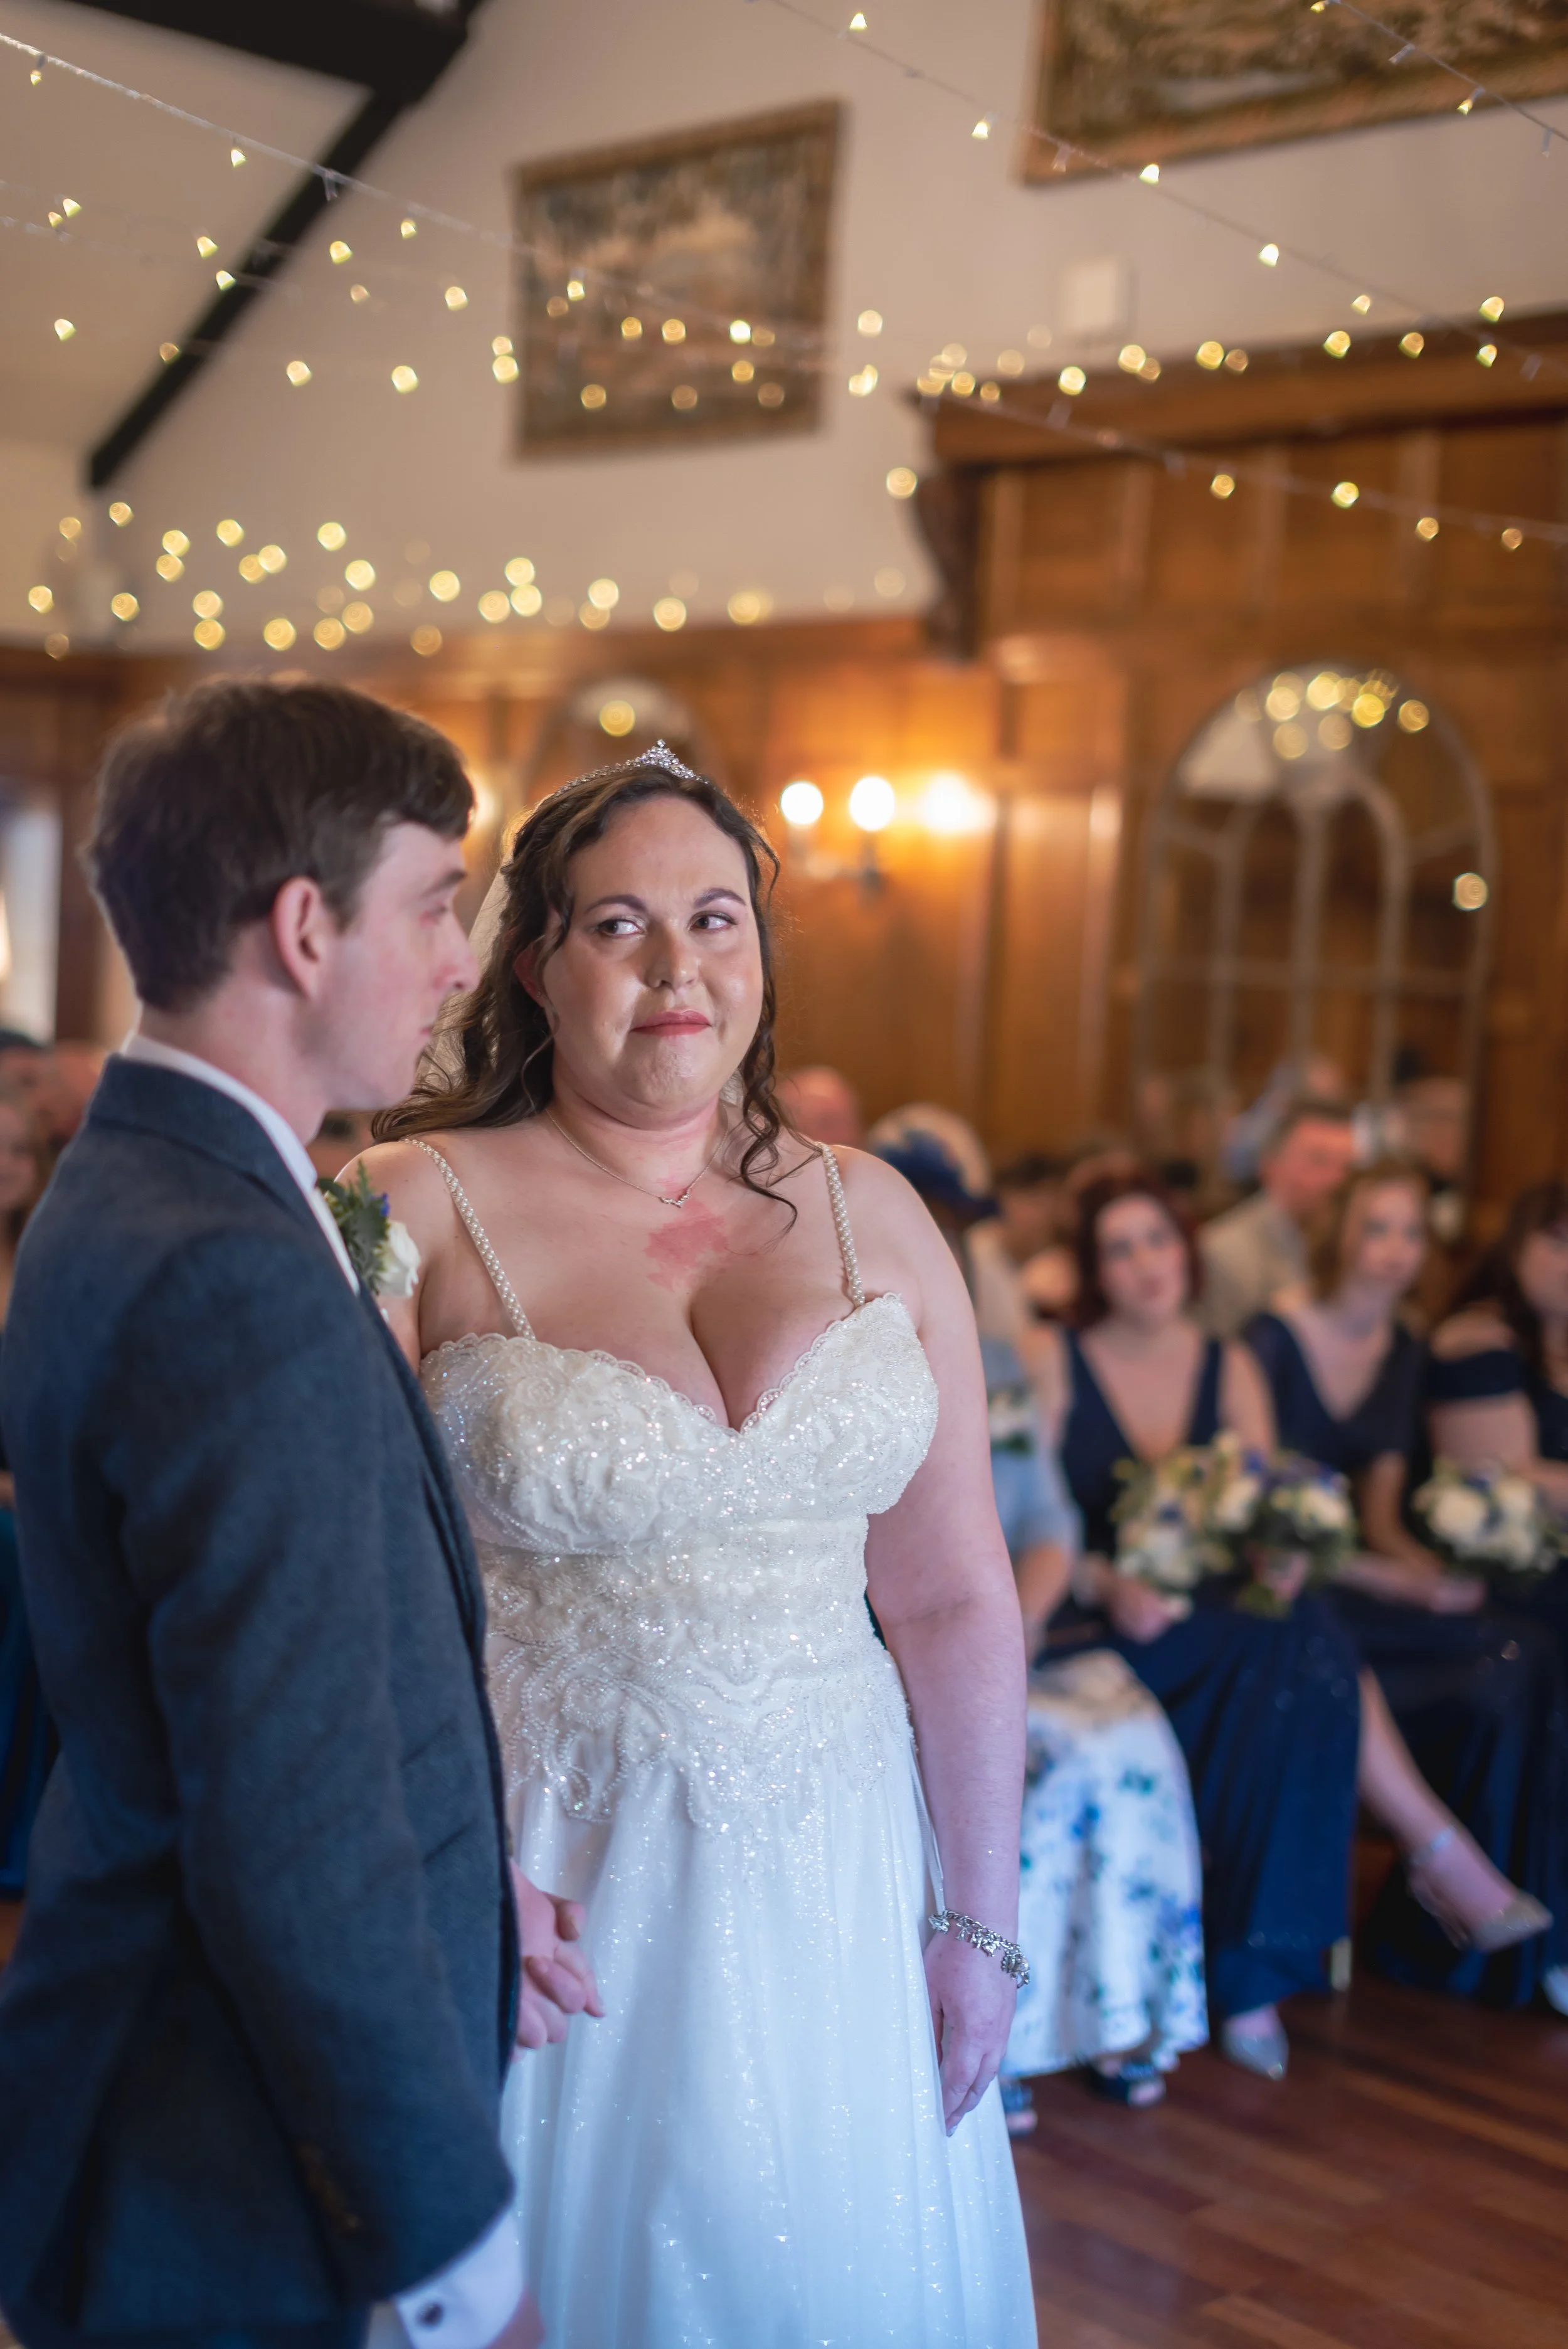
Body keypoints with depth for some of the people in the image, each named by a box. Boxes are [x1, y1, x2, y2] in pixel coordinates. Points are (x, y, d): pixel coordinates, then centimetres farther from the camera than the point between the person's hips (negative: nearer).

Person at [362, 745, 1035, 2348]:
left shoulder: (868, 1215, 2)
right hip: (550, 1889, -3)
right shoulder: (419, 1211, -8)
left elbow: (957, 1600, 4)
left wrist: (978, 1925, 5)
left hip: (834, 1895, 3)